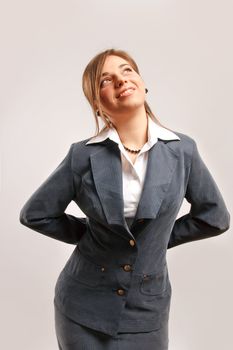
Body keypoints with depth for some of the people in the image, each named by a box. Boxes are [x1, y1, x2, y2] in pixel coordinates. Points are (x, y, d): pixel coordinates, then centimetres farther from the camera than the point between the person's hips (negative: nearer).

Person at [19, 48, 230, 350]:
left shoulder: (182, 150, -8)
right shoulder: (83, 155, -11)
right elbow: (34, 214, 0)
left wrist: (159, 239, 2)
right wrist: (88, 234, 0)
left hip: (146, 311, 1)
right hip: (83, 307, 0)